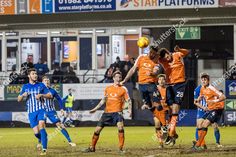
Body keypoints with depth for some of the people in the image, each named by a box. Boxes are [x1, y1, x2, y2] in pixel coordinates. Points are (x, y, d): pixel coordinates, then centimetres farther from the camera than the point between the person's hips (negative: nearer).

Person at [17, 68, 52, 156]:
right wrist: (23, 95, -9)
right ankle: (42, 140, 30)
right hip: (31, 112, 2)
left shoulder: (41, 85, 5)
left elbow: (50, 96, 5)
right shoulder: (25, 87, 10)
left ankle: (44, 149, -29)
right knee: (36, 132, -5)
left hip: (40, 110, -2)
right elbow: (19, 99, 13)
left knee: (41, 126, -25)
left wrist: (41, 95, -13)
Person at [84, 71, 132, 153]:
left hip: (117, 112, -4)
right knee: (97, 129, 3)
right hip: (107, 112, 4)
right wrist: (95, 109, 17)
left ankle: (121, 148, -19)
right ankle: (92, 147, 21)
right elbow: (103, 100, 20)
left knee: (120, 127, -28)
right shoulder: (108, 88, 11)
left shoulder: (123, 89, 2)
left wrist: (129, 109, -17)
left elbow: (128, 100, 0)